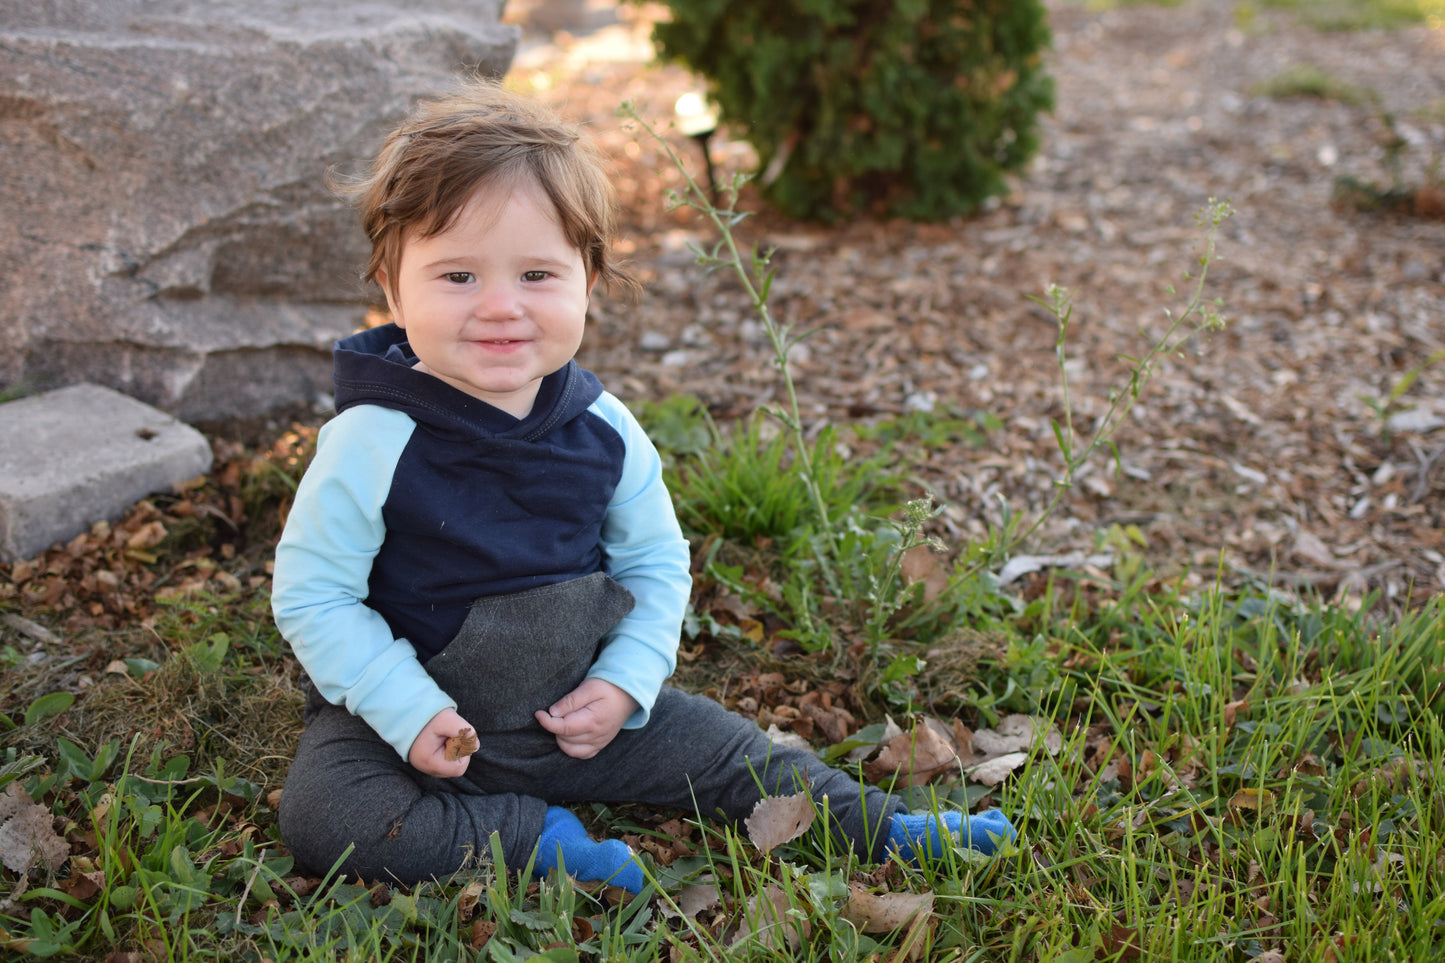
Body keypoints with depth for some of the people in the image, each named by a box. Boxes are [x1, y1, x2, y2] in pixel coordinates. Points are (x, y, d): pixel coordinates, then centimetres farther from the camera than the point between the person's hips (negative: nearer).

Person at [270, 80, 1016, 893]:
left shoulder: (605, 431, -9)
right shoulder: (375, 443, -22)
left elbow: (656, 564, 4)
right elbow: (312, 594, -15)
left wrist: (623, 684, -9)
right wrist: (408, 712, -20)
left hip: (571, 714, 3)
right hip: (411, 720, -2)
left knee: (718, 746, 0)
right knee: (321, 815, -26)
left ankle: (876, 827, 14)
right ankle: (528, 832, -16)